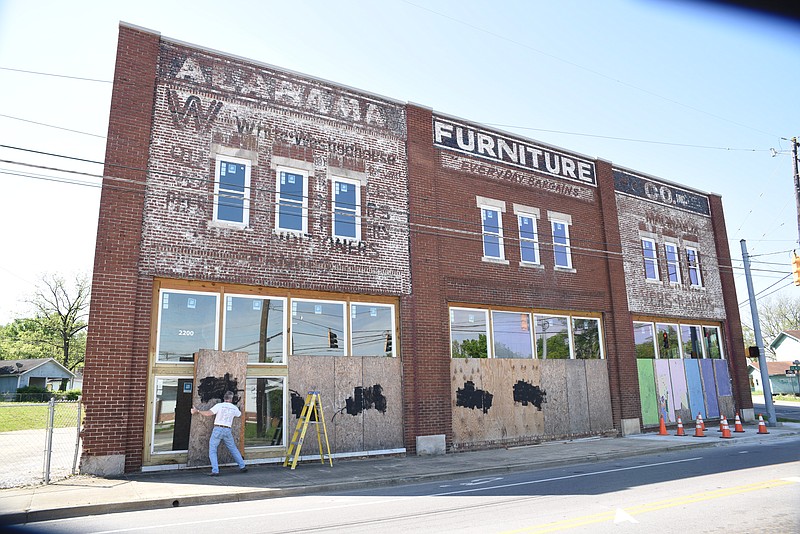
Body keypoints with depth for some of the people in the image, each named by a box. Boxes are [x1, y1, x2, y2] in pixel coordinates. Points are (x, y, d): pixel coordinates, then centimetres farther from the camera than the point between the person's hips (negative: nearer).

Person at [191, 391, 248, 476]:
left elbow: (208, 413, -13)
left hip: (217, 429, -4)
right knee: (233, 449, 17)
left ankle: (215, 471, -6)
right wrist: (240, 410, 51)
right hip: (227, 431, 4)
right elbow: (239, 414, 29)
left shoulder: (219, 405, -7)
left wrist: (197, 411, -1)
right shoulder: (234, 408, 8)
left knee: (212, 450, 4)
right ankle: (242, 466, 20)